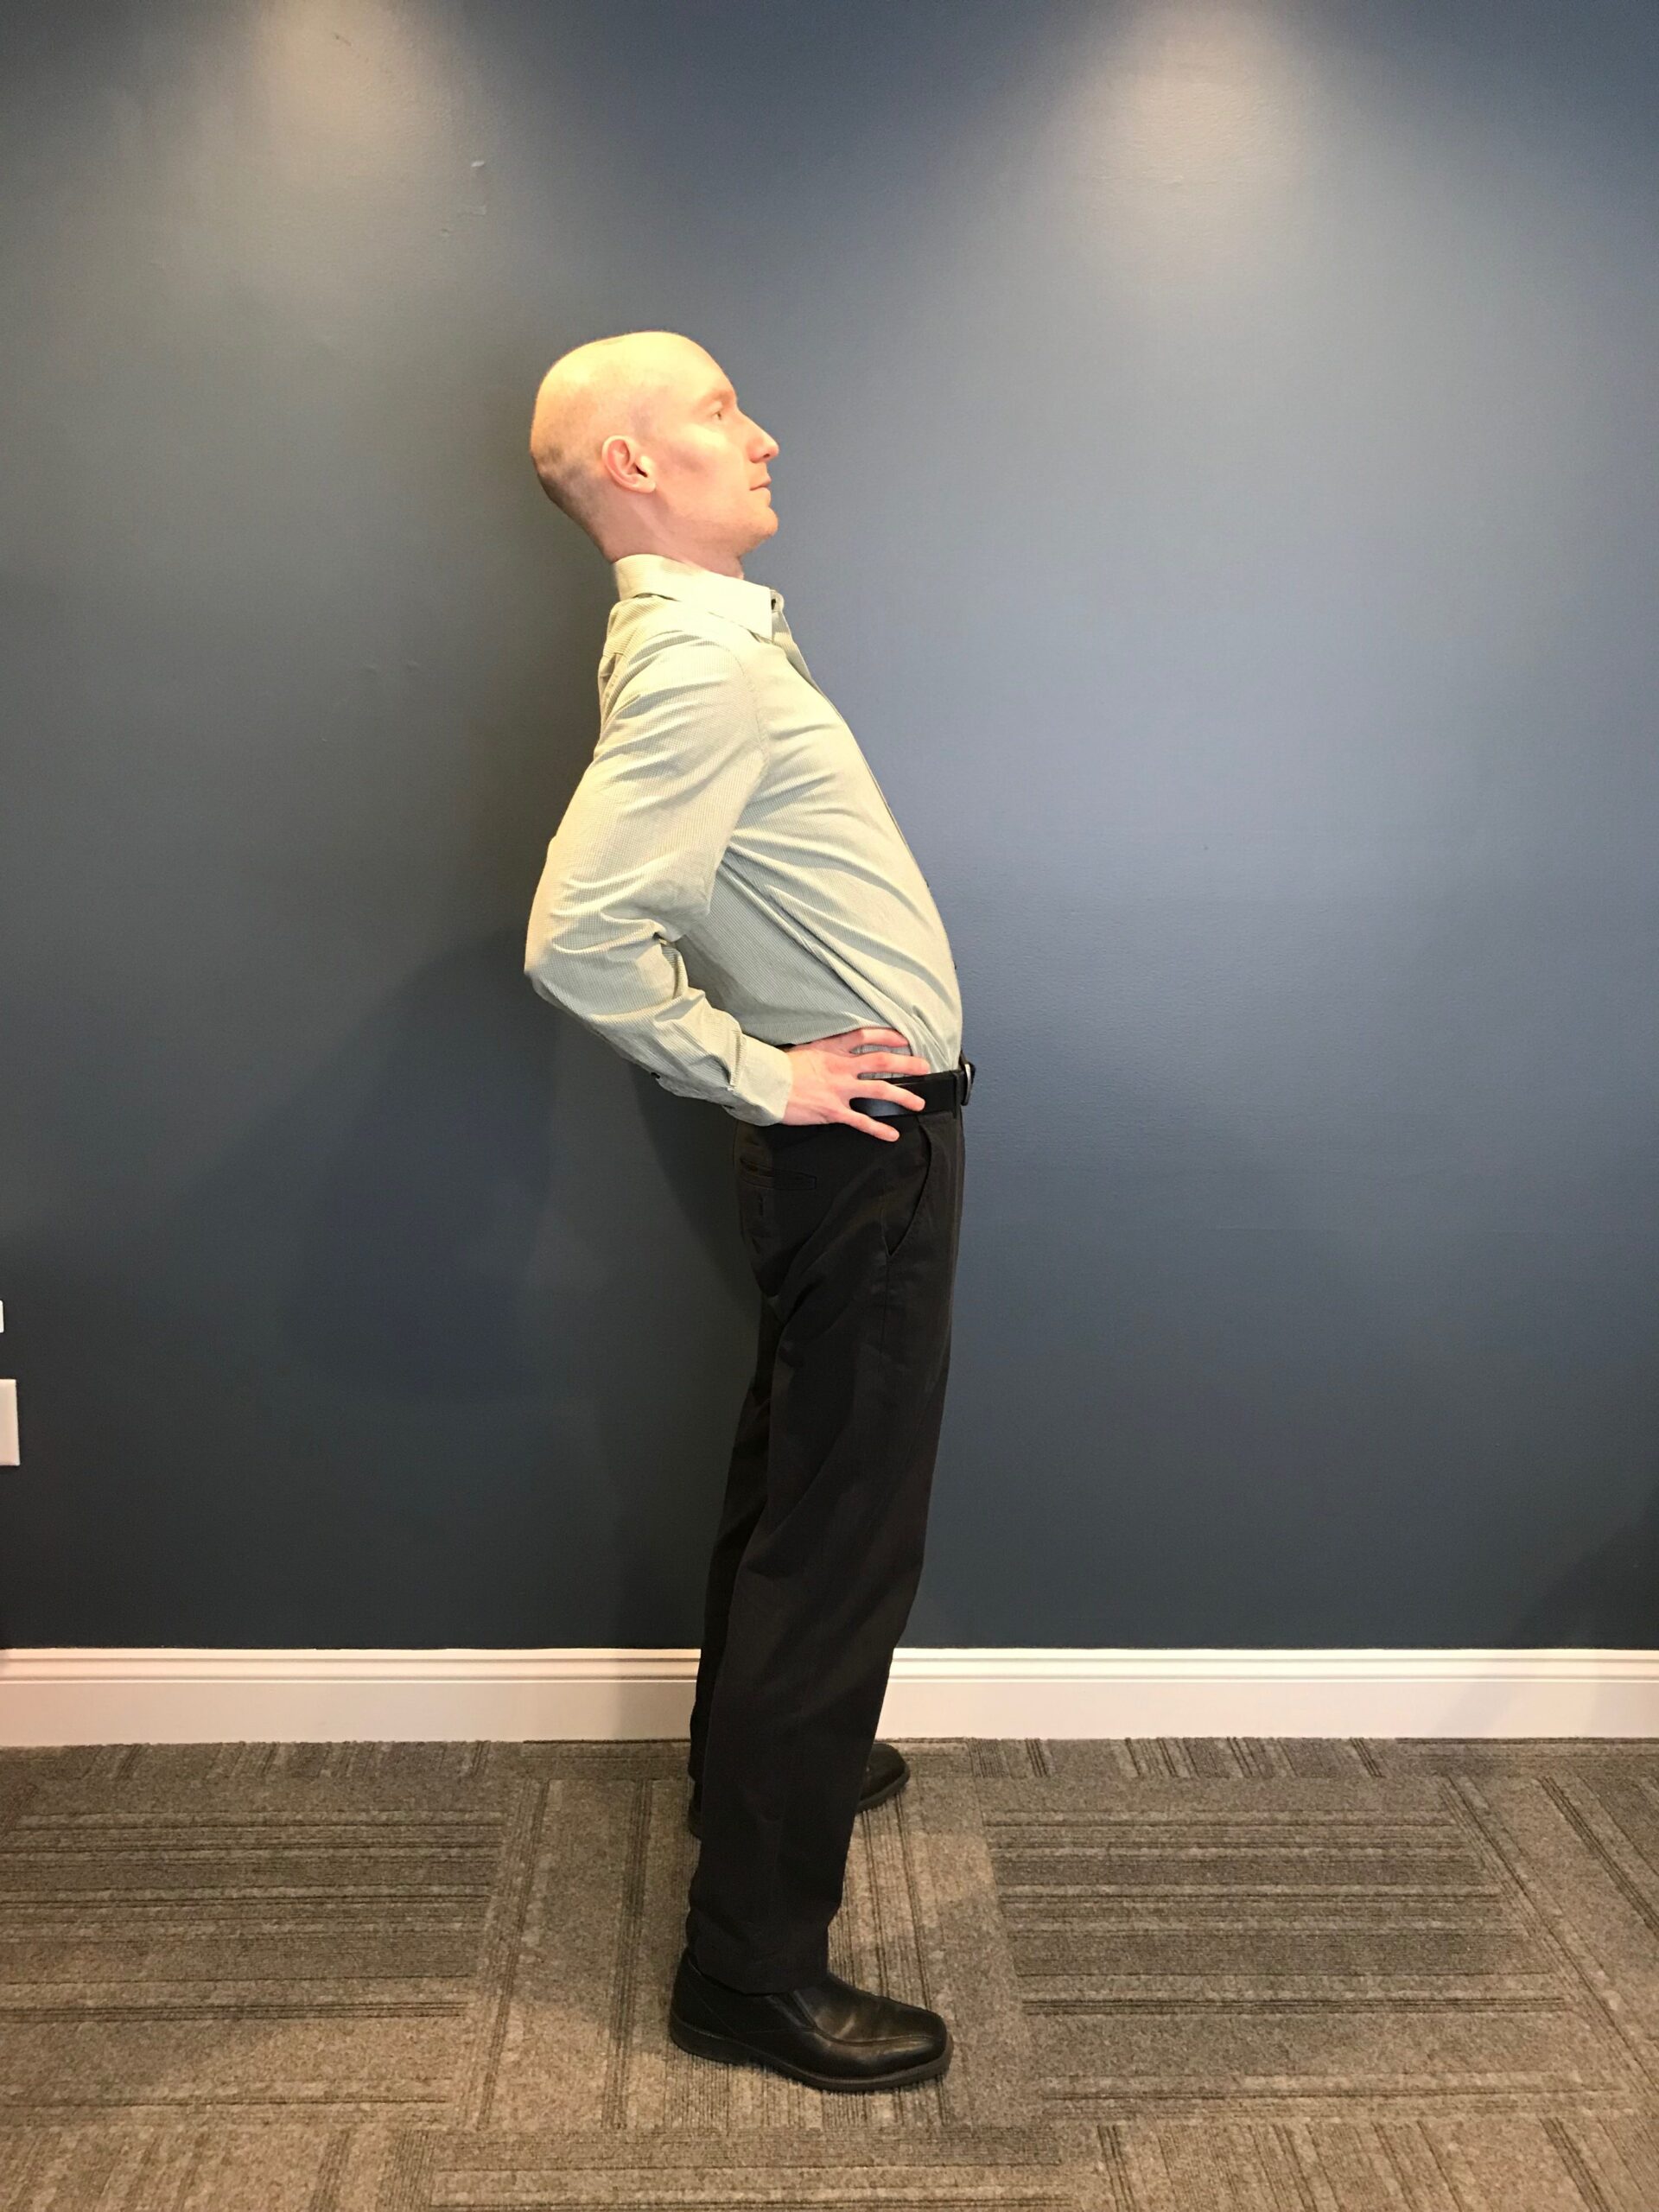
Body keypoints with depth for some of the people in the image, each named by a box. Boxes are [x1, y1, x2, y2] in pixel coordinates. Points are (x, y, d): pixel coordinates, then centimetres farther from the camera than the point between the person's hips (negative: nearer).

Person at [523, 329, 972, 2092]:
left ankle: (758, 1757, 46)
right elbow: (578, 940, -33)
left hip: (854, 1136, 10)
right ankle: (751, 1964, 11)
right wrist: (758, 1076, -20)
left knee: (792, 1478, 24)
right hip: (863, 1143, -10)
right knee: (843, 1533, -3)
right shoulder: (701, 664, -21)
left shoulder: (704, 635, 11)